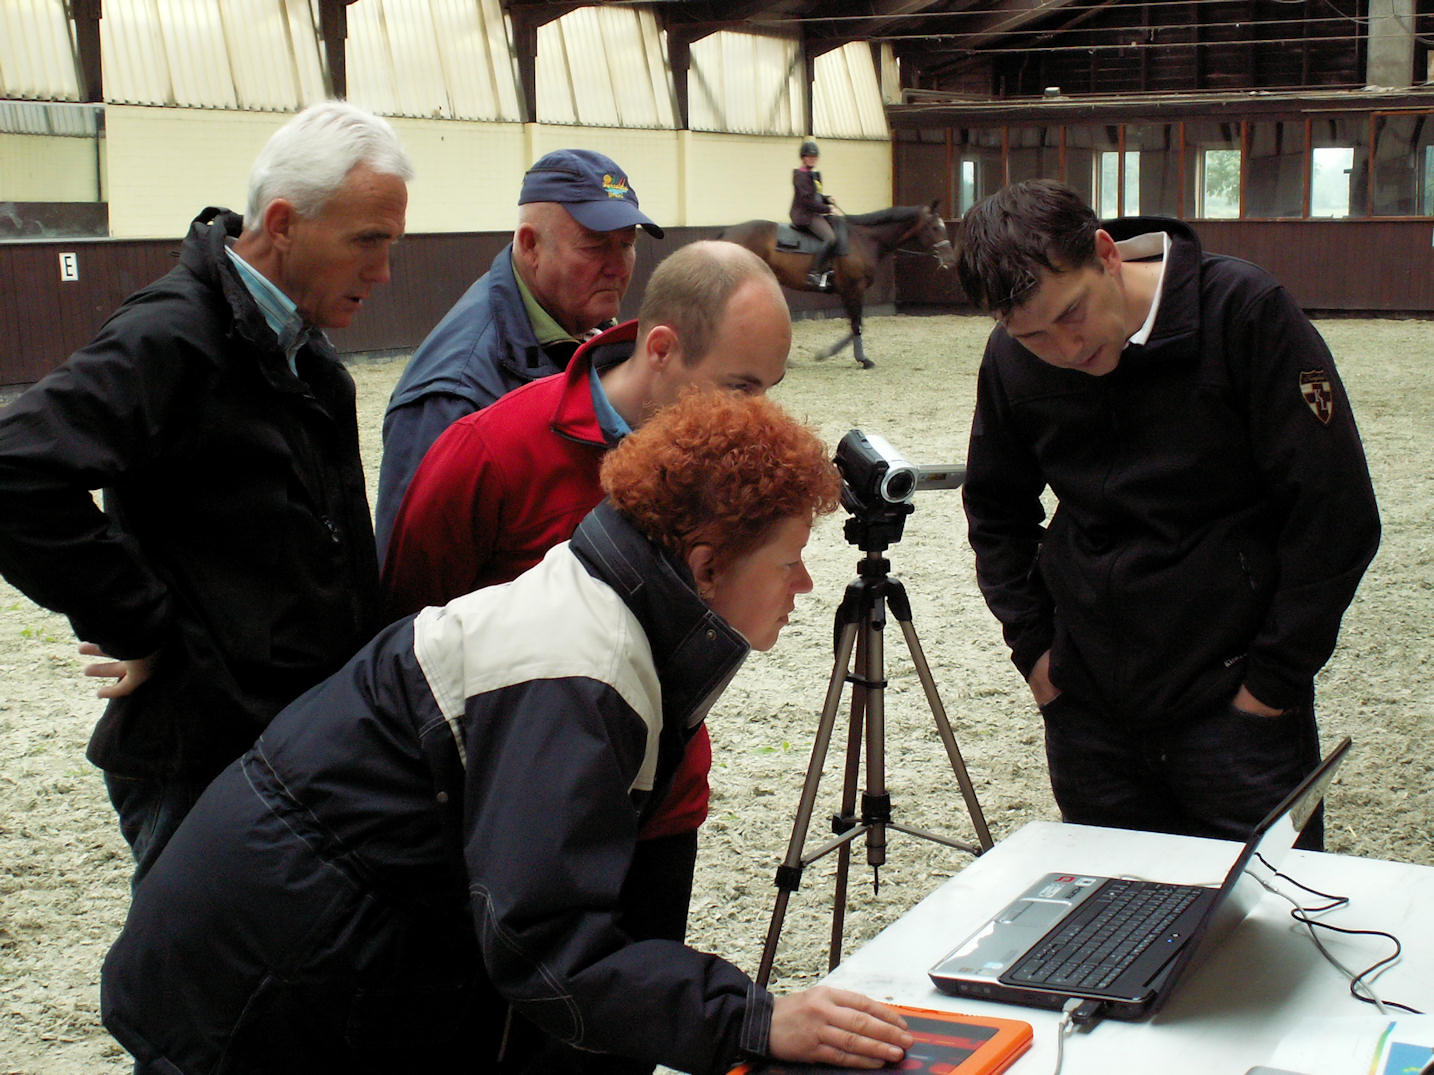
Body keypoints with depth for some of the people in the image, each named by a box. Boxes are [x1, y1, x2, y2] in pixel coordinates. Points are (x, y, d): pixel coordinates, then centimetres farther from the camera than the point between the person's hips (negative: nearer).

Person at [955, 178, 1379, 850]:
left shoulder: (1243, 311, -14)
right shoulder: (1010, 361, -1)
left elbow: (1335, 512, -12)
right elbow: (995, 511, 17)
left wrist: (1275, 677, -10)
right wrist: (1032, 643, 7)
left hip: (1234, 701, -3)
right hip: (1088, 716, 4)